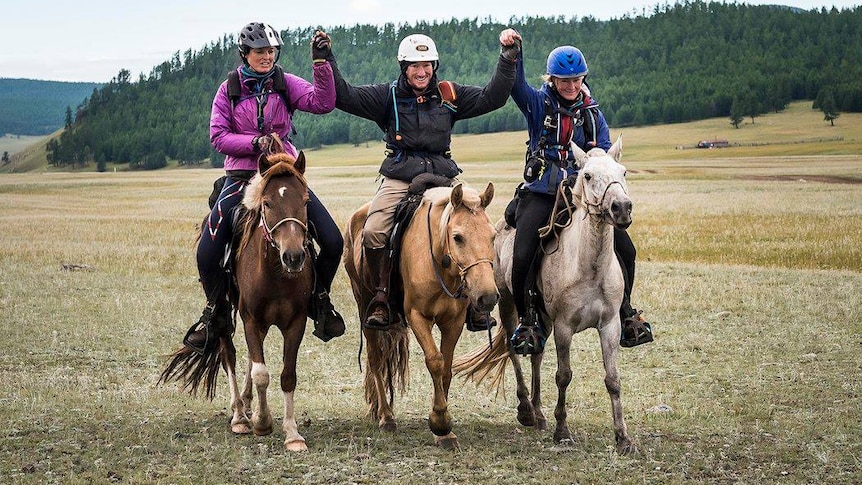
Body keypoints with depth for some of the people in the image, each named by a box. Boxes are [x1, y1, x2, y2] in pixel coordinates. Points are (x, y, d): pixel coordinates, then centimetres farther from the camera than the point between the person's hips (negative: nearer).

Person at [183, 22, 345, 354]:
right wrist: (255, 143, -18)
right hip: (242, 175, -1)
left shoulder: (285, 84, 3)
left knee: (333, 242, -12)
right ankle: (217, 314, 10)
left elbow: (323, 103, -11)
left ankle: (318, 300, 15)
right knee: (207, 253, -15)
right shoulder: (229, 90, 3)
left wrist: (320, 62, -22)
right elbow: (218, 136, -4)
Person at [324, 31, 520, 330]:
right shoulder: (387, 96, 7)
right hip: (399, 179, -2)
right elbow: (344, 97, 0)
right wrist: (327, 62, -10)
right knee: (373, 232, -24)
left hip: (442, 177, 2)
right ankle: (382, 294, -4)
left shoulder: (450, 95, 12)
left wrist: (507, 62, -1)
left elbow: (492, 98, 9)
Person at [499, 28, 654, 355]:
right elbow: (515, 84, -15)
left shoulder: (591, 112, 11)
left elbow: (605, 153, 8)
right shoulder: (538, 104, 3)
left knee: (625, 249, -5)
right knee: (522, 256, -20)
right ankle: (527, 321, 2)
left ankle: (624, 312, 18)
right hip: (541, 192, -3)